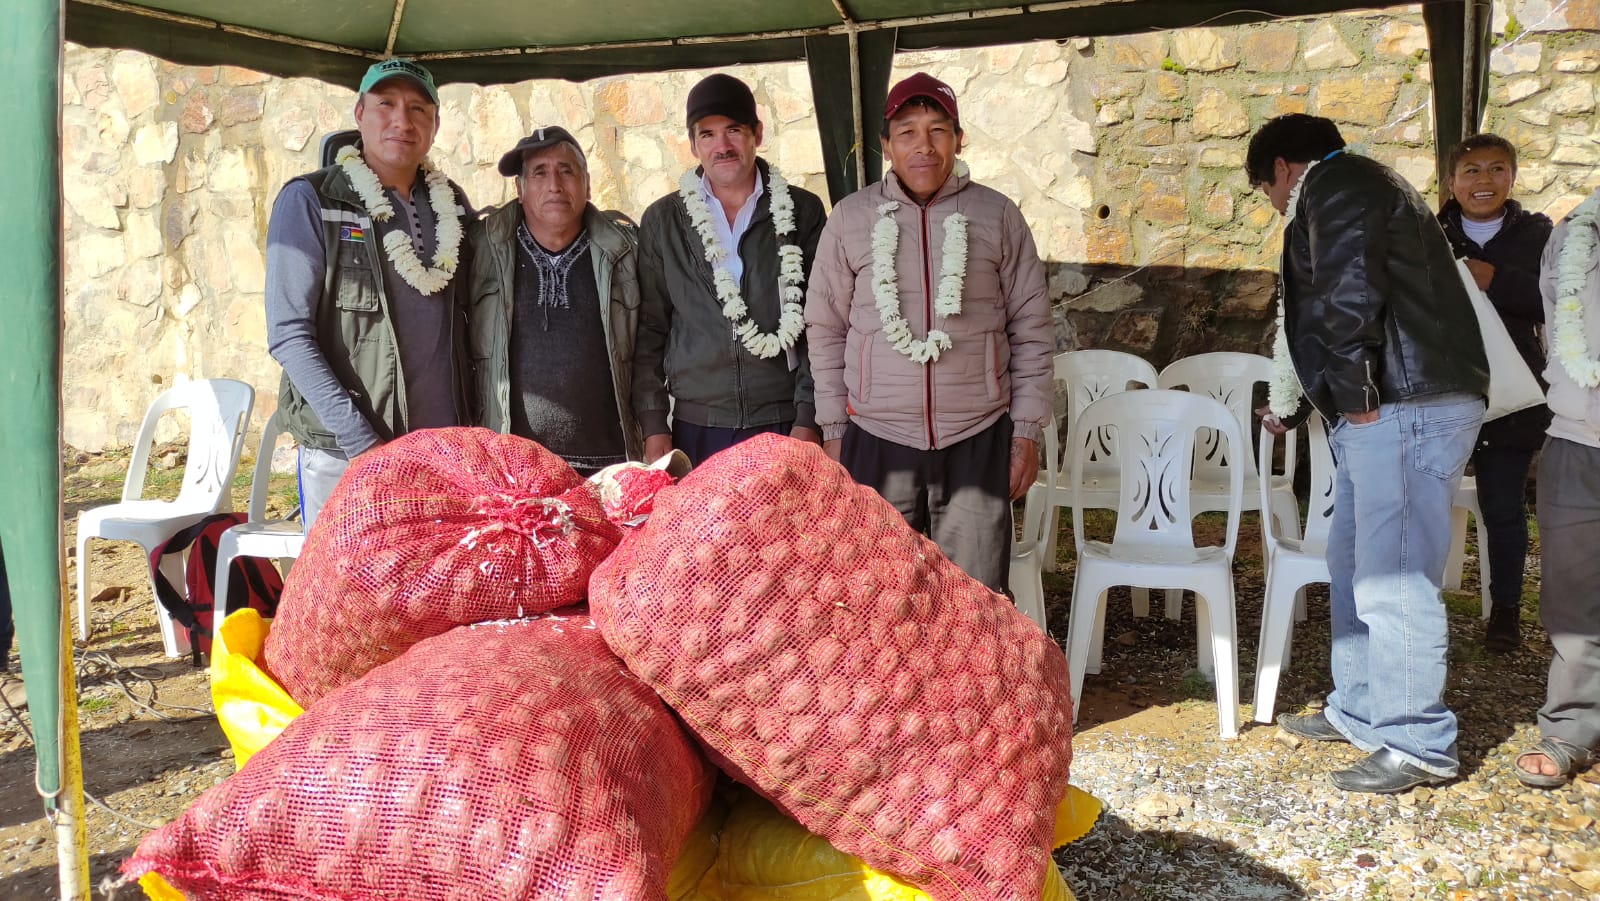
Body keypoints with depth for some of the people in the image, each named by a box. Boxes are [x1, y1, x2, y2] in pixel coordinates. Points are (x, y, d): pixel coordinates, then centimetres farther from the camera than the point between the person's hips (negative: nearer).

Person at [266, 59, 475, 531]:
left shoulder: (453, 205, 11)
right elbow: (288, 334, -8)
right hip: (343, 456, -3)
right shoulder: (309, 201, -2)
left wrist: (472, 433, 7)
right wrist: (363, 441, -15)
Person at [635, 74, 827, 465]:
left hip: (785, 424, -1)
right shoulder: (662, 221, 8)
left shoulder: (803, 212, 5)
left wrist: (809, 418, -5)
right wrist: (654, 427, 1)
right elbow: (649, 331, 7)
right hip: (696, 429, 1)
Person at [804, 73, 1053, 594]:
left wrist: (1027, 432, 3)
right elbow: (825, 329, 9)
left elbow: (1032, 331, 6)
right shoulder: (851, 218, 4)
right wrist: (833, 431, 6)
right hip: (877, 440, 1)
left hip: (978, 440, 0)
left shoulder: (998, 216, 3)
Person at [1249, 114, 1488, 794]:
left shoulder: (1336, 184, -4)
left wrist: (1356, 391, -15)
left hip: (1405, 408, -11)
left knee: (1391, 577, -8)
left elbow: (1351, 292, -20)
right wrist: (1292, 406, 43)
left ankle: (1418, 743, -1)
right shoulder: (1357, 188, 28)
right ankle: (1359, 711, 28)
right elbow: (1317, 310, 35)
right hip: (1385, 409, 11)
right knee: (1355, 565, 17)